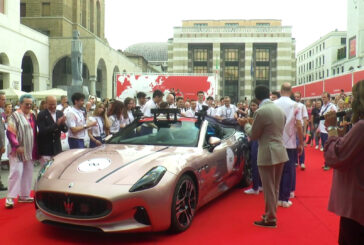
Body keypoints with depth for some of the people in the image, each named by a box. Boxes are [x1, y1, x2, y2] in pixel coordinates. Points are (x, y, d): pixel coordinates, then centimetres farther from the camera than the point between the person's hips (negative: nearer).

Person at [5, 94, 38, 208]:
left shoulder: (32, 115, 12)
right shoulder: (15, 116, -7)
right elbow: (10, 132, -12)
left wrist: (35, 150, 13)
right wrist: (17, 146, -19)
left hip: (30, 151, 7)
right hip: (18, 151, -6)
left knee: (28, 173, 10)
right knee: (16, 172, -10)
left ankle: (24, 195, 20)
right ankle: (10, 198, -3)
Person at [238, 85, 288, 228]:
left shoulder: (261, 112, -17)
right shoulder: (279, 109, 8)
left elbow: (253, 135, -9)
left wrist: (246, 124, 9)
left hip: (268, 155, -8)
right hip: (280, 153, 8)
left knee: (268, 188, 2)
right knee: (274, 187, 19)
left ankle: (270, 219, 12)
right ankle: (271, 213, 32)